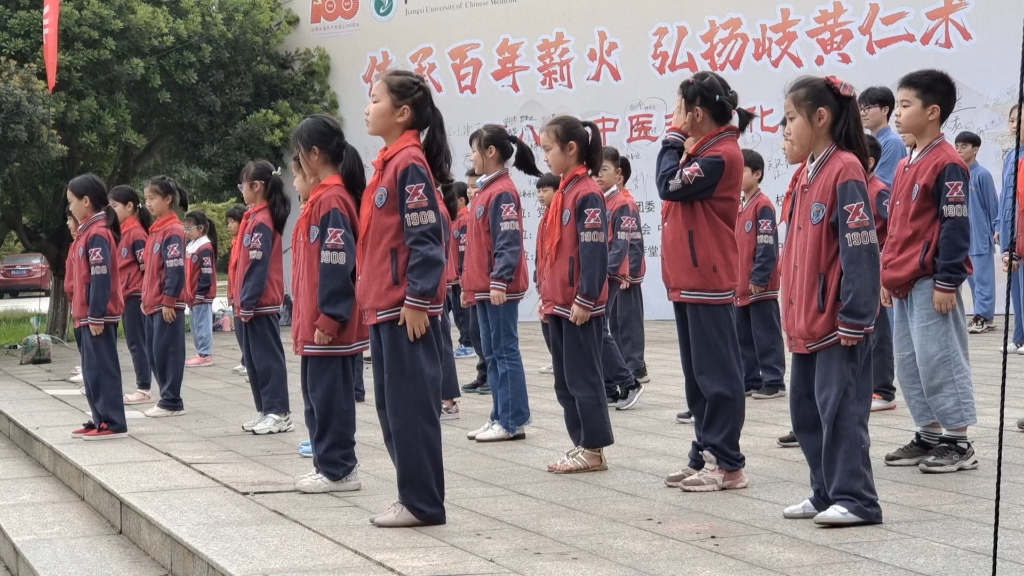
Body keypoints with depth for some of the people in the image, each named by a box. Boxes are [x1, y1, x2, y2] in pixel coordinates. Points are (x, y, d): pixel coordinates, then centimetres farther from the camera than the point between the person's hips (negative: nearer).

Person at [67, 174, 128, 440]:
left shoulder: (98, 234, -15)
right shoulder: (89, 231, 15)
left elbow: (101, 278, -20)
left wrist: (95, 316, -20)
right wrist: (87, 314, 17)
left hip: (99, 316, -10)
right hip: (90, 315, 10)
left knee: (102, 368, -6)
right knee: (92, 369, 13)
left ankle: (113, 424, -2)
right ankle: (101, 420, 19)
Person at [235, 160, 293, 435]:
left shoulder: (261, 221, -15)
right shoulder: (256, 217, 13)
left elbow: (259, 266, -19)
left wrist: (247, 302, -18)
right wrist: (243, 299, 15)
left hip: (260, 302, -9)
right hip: (256, 302, 9)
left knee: (267, 357, -5)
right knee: (254, 358, 12)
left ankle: (279, 413, -2)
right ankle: (265, 410, 16)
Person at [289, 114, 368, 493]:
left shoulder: (331, 200, -15)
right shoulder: (321, 198, 14)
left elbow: (337, 264, -21)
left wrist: (328, 319, -20)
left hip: (331, 327, -10)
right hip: (316, 324, 10)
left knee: (330, 396, -3)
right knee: (319, 396, 14)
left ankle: (337, 470, 4)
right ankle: (331, 465, 20)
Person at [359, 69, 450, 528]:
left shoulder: (409, 163, -12)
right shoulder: (389, 161, 15)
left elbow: (425, 237, -17)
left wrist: (416, 299, -19)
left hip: (405, 308, -10)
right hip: (384, 305, 10)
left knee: (411, 405, -4)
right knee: (391, 407, 12)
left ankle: (422, 503, 3)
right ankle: (414, 495, 20)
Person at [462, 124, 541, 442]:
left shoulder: (502, 192, -13)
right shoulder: (485, 189, 15)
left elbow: (509, 242, -19)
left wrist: (500, 281, -23)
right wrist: (468, 283, 19)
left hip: (500, 288, -10)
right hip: (483, 287, 10)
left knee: (506, 353, -5)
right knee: (492, 355, 11)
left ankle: (513, 422, -1)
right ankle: (500, 417, 16)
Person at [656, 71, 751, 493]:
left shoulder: (721, 155, -14)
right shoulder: (705, 150, 16)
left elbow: (670, 185, -20)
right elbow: (674, 187, 15)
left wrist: (675, 136, -11)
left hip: (707, 282, -10)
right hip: (689, 279, 10)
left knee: (715, 374, -6)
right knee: (697, 374, 13)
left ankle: (727, 464, -1)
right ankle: (705, 455, 20)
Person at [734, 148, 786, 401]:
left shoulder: (763, 205, -11)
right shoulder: (739, 207, 15)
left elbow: (767, 247, -16)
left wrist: (758, 278, -18)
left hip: (760, 286, -9)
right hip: (740, 285, 9)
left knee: (766, 335, -4)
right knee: (743, 336, 12)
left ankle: (774, 382, 0)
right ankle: (750, 380, 19)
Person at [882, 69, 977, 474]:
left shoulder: (947, 164, -12)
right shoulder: (906, 165, 15)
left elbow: (955, 227, -15)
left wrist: (947, 282, -18)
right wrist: (887, 276, 18)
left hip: (931, 283, -9)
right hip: (904, 283, 9)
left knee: (939, 359, -5)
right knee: (909, 362, 12)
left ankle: (958, 443, 3)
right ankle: (930, 436, 21)